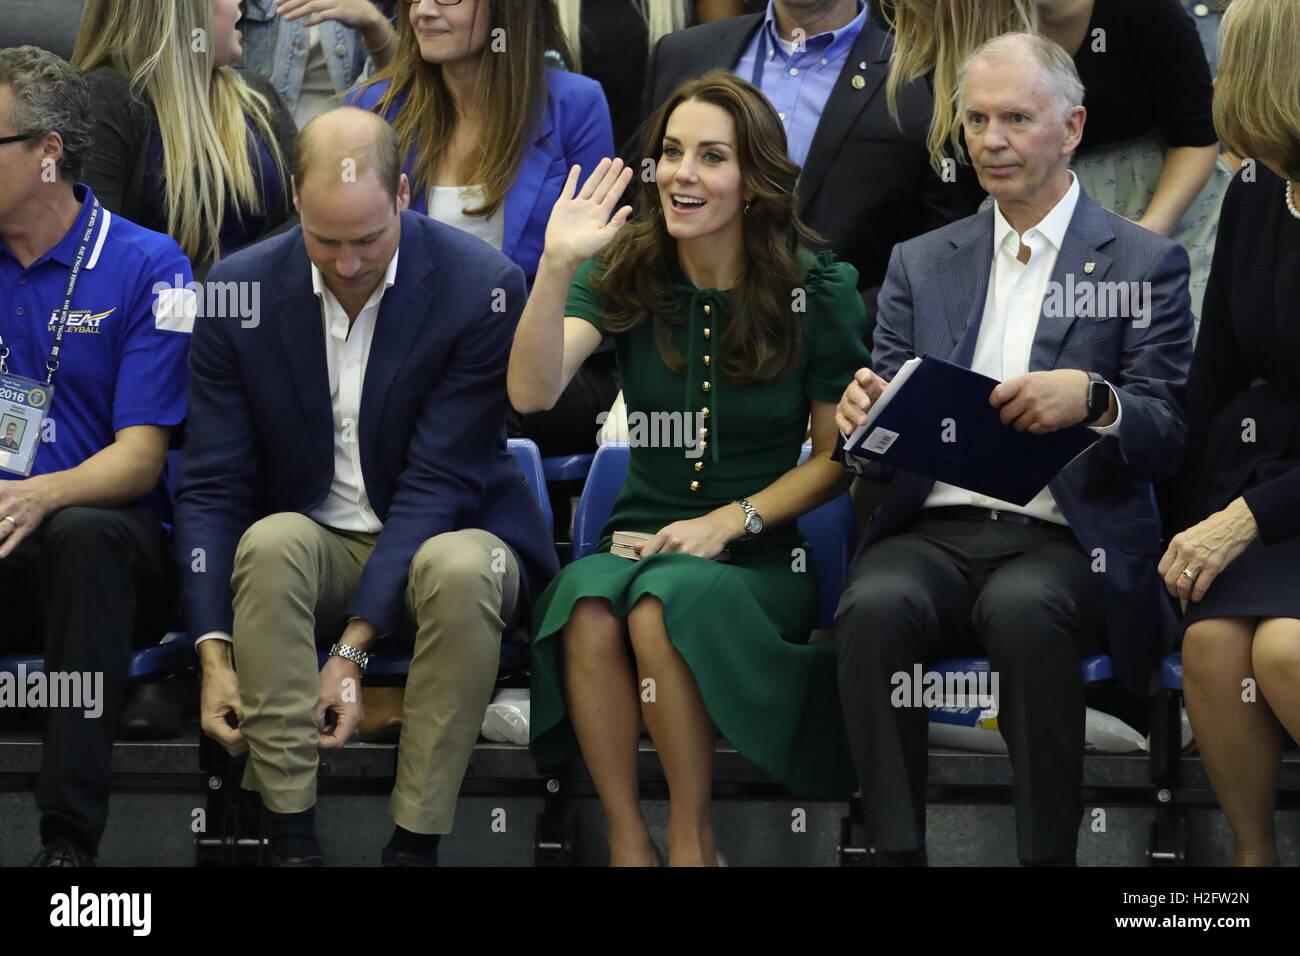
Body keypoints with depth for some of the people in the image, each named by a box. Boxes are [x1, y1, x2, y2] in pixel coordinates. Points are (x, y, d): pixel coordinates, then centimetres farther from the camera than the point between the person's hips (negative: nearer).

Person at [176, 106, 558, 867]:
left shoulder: (482, 288, -16)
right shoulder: (240, 290, -8)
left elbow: (435, 482, -19)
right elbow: (212, 486, -6)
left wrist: (354, 648, -26)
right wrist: (214, 654, -19)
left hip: (442, 536, -2)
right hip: (315, 544, 2)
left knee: (461, 568, -36)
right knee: (272, 542, -33)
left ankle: (416, 846, -29)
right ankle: (292, 840, -31)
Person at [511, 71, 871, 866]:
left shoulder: (819, 292, -2)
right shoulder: (626, 274, 3)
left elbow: (839, 457, 2)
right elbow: (533, 392, -12)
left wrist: (730, 521, -11)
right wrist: (557, 268, -25)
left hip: (767, 553, -2)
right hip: (644, 532, 2)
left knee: (664, 605, -35)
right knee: (588, 609, -33)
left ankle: (693, 841, -19)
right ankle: (629, 843, -21)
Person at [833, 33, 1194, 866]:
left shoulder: (1144, 263, 8)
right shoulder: (922, 264, 19)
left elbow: (1166, 439, 0)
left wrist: (1094, 399, -23)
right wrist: (864, 417, -12)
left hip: (1065, 541, -3)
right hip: (935, 534, 3)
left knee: (1024, 607, -37)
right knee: (876, 603, -32)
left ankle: (1048, 857, -29)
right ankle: (898, 853, -28)